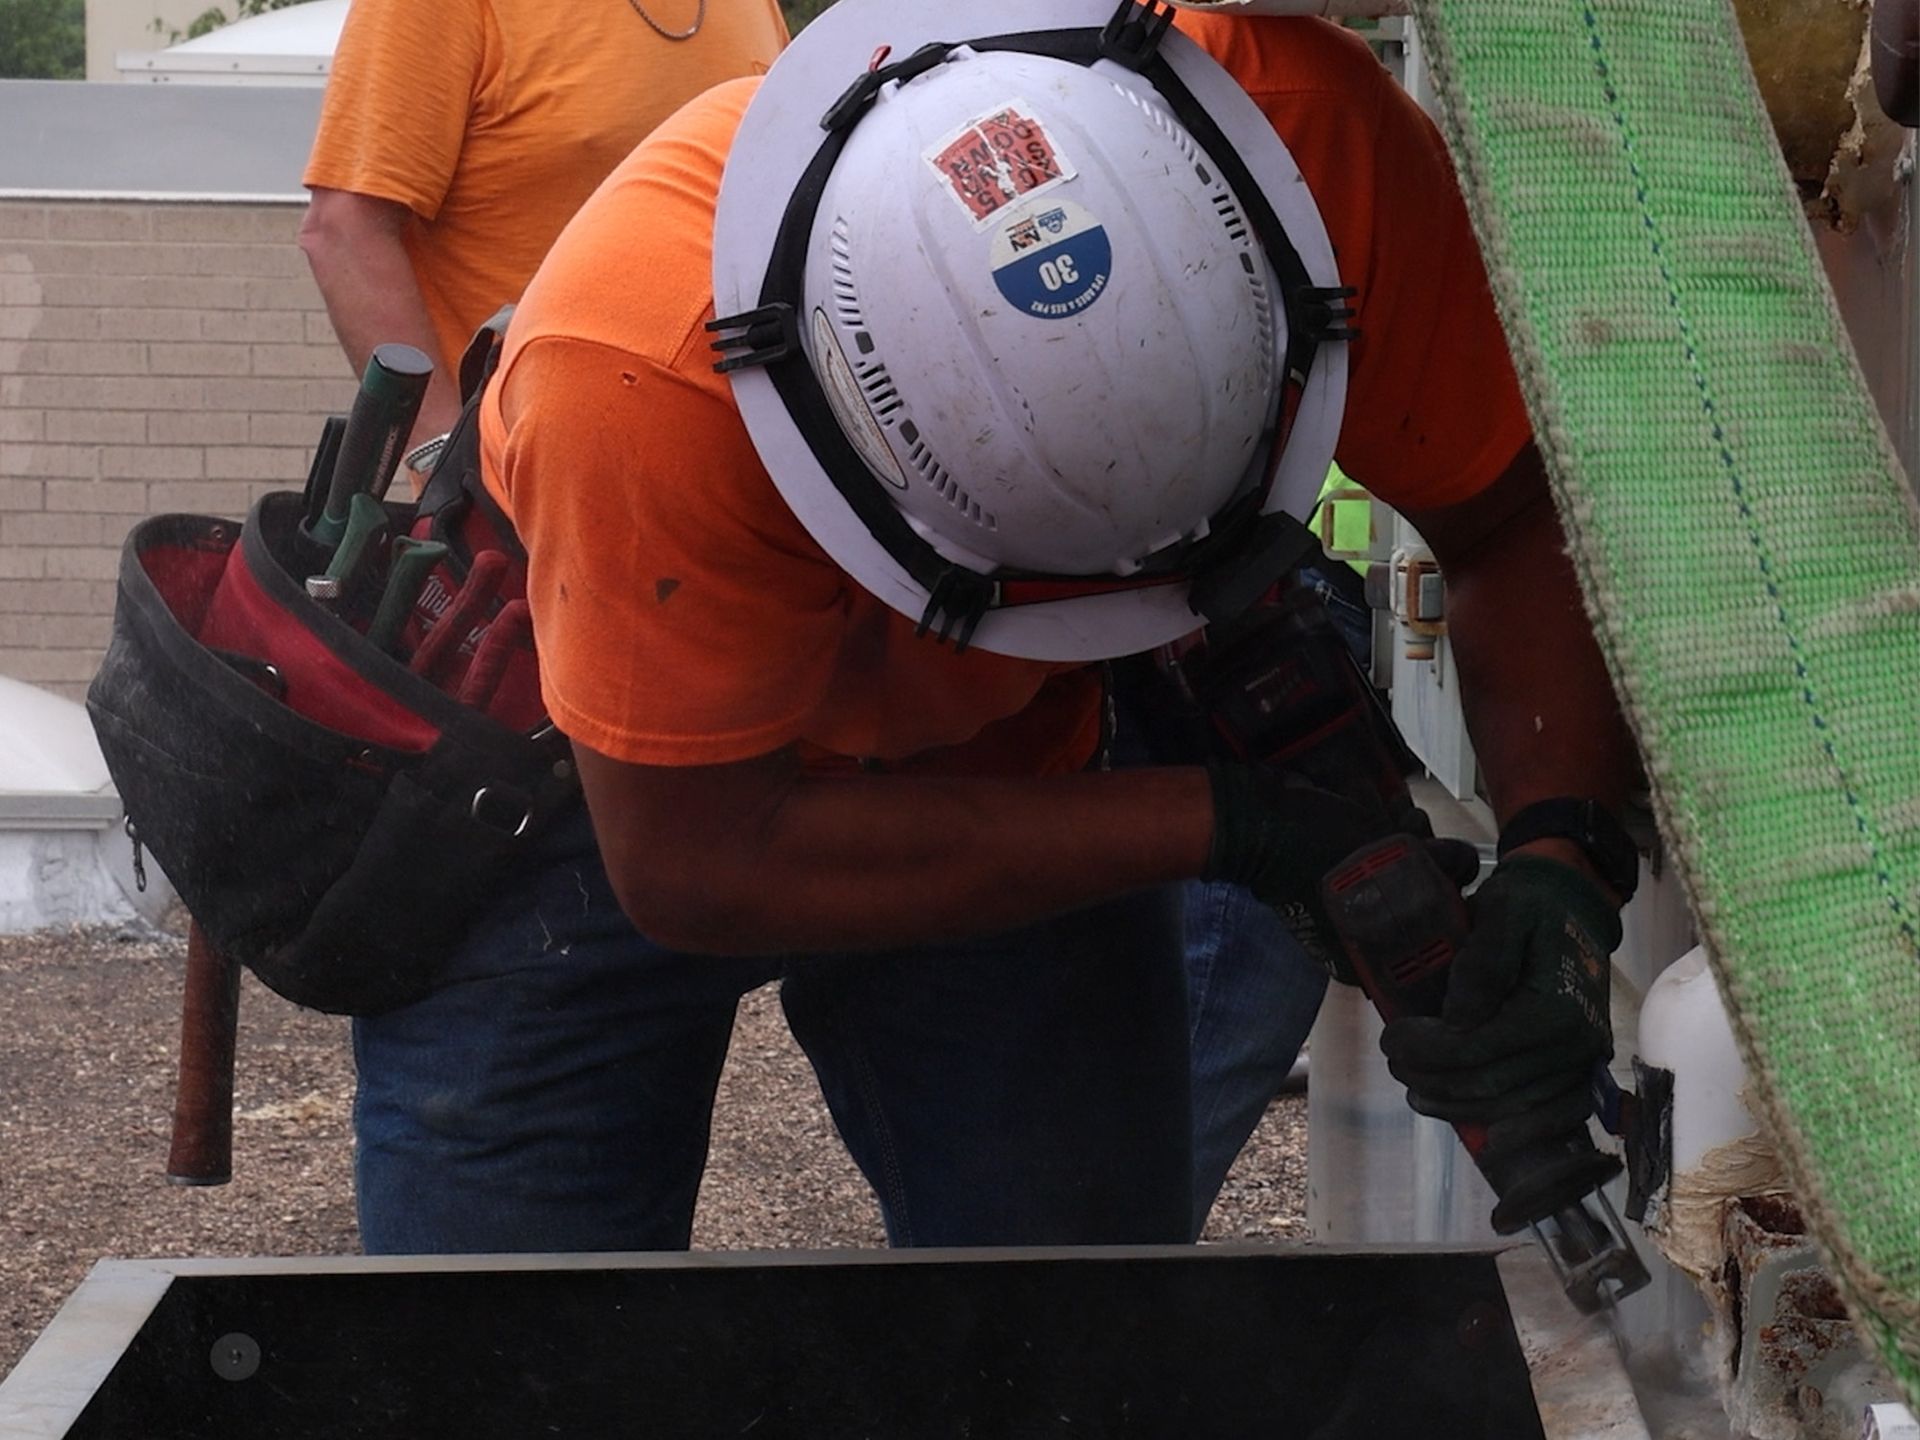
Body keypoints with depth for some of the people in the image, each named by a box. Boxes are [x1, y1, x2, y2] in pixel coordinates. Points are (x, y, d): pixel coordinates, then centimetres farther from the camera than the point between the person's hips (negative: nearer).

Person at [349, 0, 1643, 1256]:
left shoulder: (1302, 126, -32)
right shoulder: (638, 385, -41)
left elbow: (1517, 525, -18)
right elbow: (700, 861, -32)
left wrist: (1557, 855, -36)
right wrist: (1224, 829, -32)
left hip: (987, 761, 3)